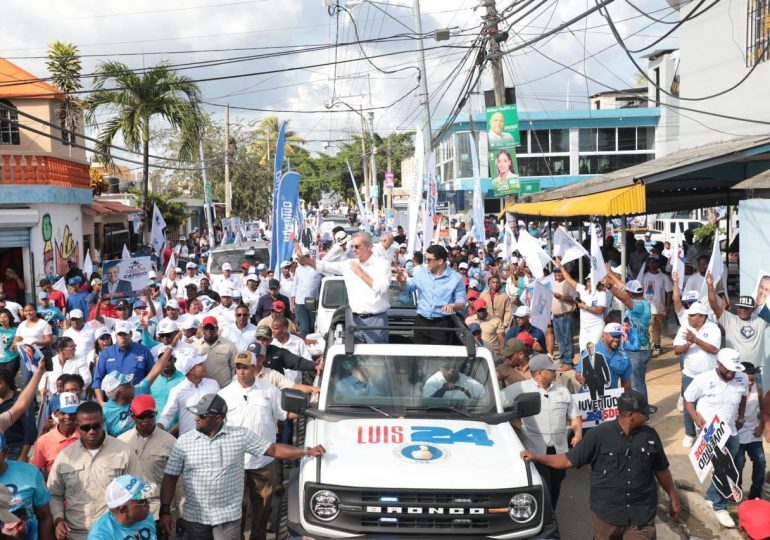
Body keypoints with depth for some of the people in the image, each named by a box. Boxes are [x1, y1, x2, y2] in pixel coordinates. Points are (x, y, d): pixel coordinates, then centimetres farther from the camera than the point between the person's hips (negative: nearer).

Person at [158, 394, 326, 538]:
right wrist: (165, 511, -8)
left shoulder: (240, 435, -5)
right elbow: (170, 478, 1)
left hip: (228, 517, -2)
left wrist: (307, 452, -13)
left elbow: (274, 450, -4)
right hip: (194, 518, 2)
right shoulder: (184, 442, -1)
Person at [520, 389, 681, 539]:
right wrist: (537, 457, -15)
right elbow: (569, 460, -8)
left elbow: (661, 470, 11)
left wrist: (673, 497, 17)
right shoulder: (599, 435, -12)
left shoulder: (650, 436, -2)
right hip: (606, 513, -1)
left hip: (642, 516, 1)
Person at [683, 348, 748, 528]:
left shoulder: (743, 379, -8)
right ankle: (720, 507, 6)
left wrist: (741, 418, 14)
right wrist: (698, 421, -18)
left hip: (731, 432, 5)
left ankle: (712, 497, 43)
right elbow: (688, 400, -7)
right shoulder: (703, 379, -19)